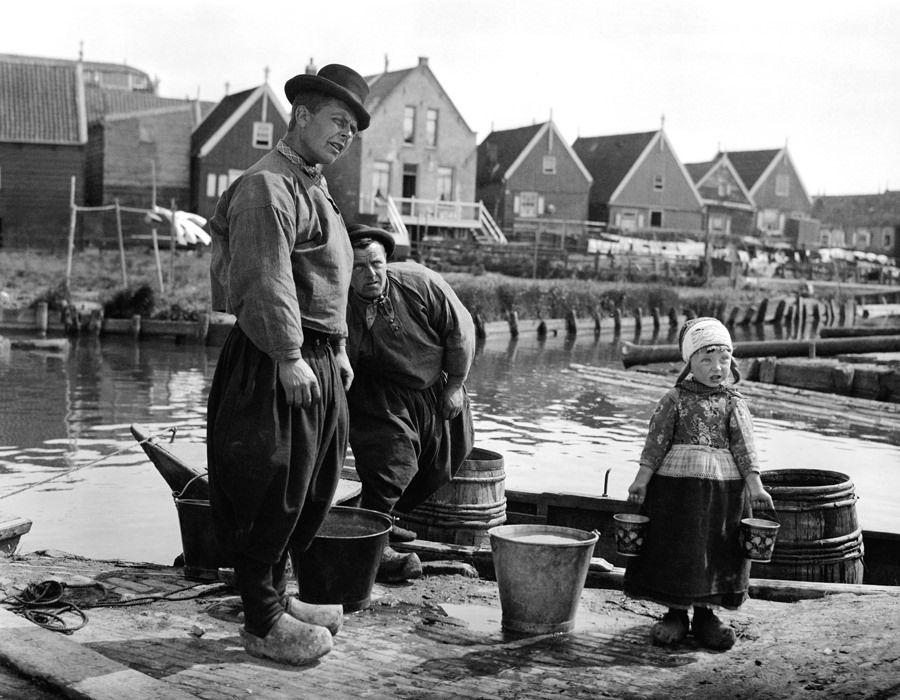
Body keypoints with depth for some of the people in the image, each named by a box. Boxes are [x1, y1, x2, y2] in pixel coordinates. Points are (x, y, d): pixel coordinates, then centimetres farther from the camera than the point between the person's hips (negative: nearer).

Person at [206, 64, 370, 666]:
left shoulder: (313, 189, 21)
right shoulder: (266, 187, -13)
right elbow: (266, 281, -23)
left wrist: (337, 349, 20)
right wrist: (289, 358, -24)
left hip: (316, 357, 11)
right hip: (275, 363, -11)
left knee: (310, 488, 16)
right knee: (272, 491, -3)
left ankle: (276, 595, 30)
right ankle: (262, 622, 8)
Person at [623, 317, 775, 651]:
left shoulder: (734, 403, 5)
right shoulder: (675, 399, 1)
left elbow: (744, 446, -1)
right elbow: (656, 441, -2)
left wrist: (755, 485, -9)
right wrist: (642, 478, -8)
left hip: (725, 484, 1)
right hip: (675, 479, -1)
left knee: (717, 552, 7)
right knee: (673, 548, 5)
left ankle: (705, 614, 22)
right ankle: (675, 614, 19)